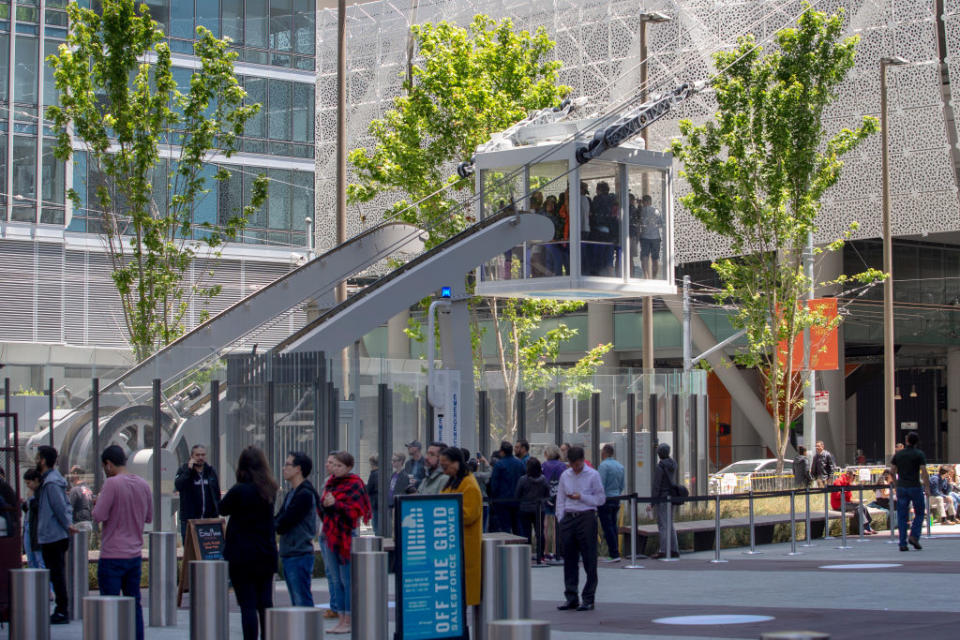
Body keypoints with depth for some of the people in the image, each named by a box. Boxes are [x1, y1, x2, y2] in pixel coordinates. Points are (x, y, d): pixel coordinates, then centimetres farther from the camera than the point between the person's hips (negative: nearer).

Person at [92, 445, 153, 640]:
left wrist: (98, 503, 2)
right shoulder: (143, 484, 7)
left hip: (113, 556, -6)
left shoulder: (112, 483, -13)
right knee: (134, 604, 12)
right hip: (135, 554, 6)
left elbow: (99, 516, -18)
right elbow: (149, 517, 14)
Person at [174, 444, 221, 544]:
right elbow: (178, 485, -18)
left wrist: (217, 513, 7)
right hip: (189, 519, -3)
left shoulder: (211, 471, 13)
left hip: (209, 518, 3)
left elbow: (217, 494, 15)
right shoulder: (183, 471, 3)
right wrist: (189, 469, -20)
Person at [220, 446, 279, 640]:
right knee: (265, 604, 12)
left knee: (247, 605, -3)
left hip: (242, 556, -5)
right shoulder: (270, 490, 2)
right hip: (267, 555, 5)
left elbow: (223, 508, 0)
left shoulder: (239, 491, -15)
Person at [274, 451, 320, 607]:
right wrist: (275, 524, -7)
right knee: (296, 602, 12)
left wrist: (273, 524, 0)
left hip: (299, 555, -10)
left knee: (303, 602, -9)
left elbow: (283, 524, -18)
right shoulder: (291, 494, 17)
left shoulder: (305, 495, -14)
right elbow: (278, 520, 13)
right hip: (288, 555, 10)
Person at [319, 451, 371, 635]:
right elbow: (322, 508, 25)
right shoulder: (331, 483, 14)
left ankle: (349, 621, -1)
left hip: (346, 536, -8)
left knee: (348, 579, -5)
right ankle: (341, 619, 16)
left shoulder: (353, 485, -8)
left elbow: (356, 511, -15)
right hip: (329, 535, 8)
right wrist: (324, 504, 5)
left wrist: (336, 504, -22)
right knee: (334, 578, 10)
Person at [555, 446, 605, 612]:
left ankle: (588, 599, 1)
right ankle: (571, 598, 12)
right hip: (568, 517, 4)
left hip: (586, 517, -4)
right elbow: (560, 500, 16)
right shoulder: (565, 476, 12)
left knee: (589, 560, -3)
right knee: (569, 559, 6)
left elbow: (601, 498, 0)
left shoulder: (592, 475, 0)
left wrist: (581, 497, -10)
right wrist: (561, 520, 6)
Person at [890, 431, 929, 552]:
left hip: (901, 487, 3)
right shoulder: (919, 454, -5)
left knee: (902, 516, 5)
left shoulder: (898, 454, 5)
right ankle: (914, 536, -7)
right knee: (919, 514, 12)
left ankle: (903, 544, -1)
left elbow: (892, 471, 6)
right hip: (915, 486, -3)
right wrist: (926, 483, 3)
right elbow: (924, 472, -10)